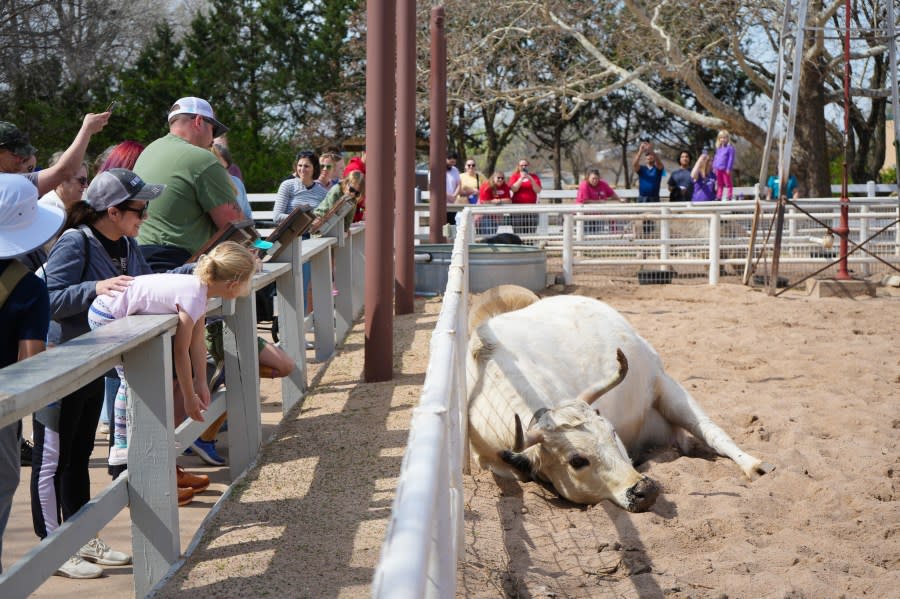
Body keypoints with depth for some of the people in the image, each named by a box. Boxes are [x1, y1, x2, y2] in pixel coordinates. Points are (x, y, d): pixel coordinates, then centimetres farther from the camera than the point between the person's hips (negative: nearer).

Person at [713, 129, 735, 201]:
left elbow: (731, 158, -11)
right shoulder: (718, 148, 15)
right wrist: (714, 167, 14)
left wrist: (729, 168, -16)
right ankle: (719, 196, 17)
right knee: (719, 184, 12)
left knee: (728, 183, -2)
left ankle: (730, 196, 2)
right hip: (718, 169, 7)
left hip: (725, 169, -7)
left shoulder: (730, 148, -7)